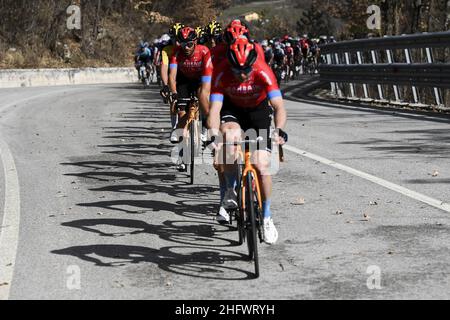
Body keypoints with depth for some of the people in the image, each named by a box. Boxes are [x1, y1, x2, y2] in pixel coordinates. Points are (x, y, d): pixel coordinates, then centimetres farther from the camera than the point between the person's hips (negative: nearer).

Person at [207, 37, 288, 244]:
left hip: (258, 110, 0)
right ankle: (231, 192, -11)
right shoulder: (221, 73, -29)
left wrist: (279, 130, -55)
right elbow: (214, 108, -33)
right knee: (230, 136, -34)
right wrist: (214, 134, -50)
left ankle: (266, 217, 9)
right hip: (232, 109, 0)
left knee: (262, 165, -12)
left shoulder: (263, 71, -31)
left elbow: (279, 106, -37)